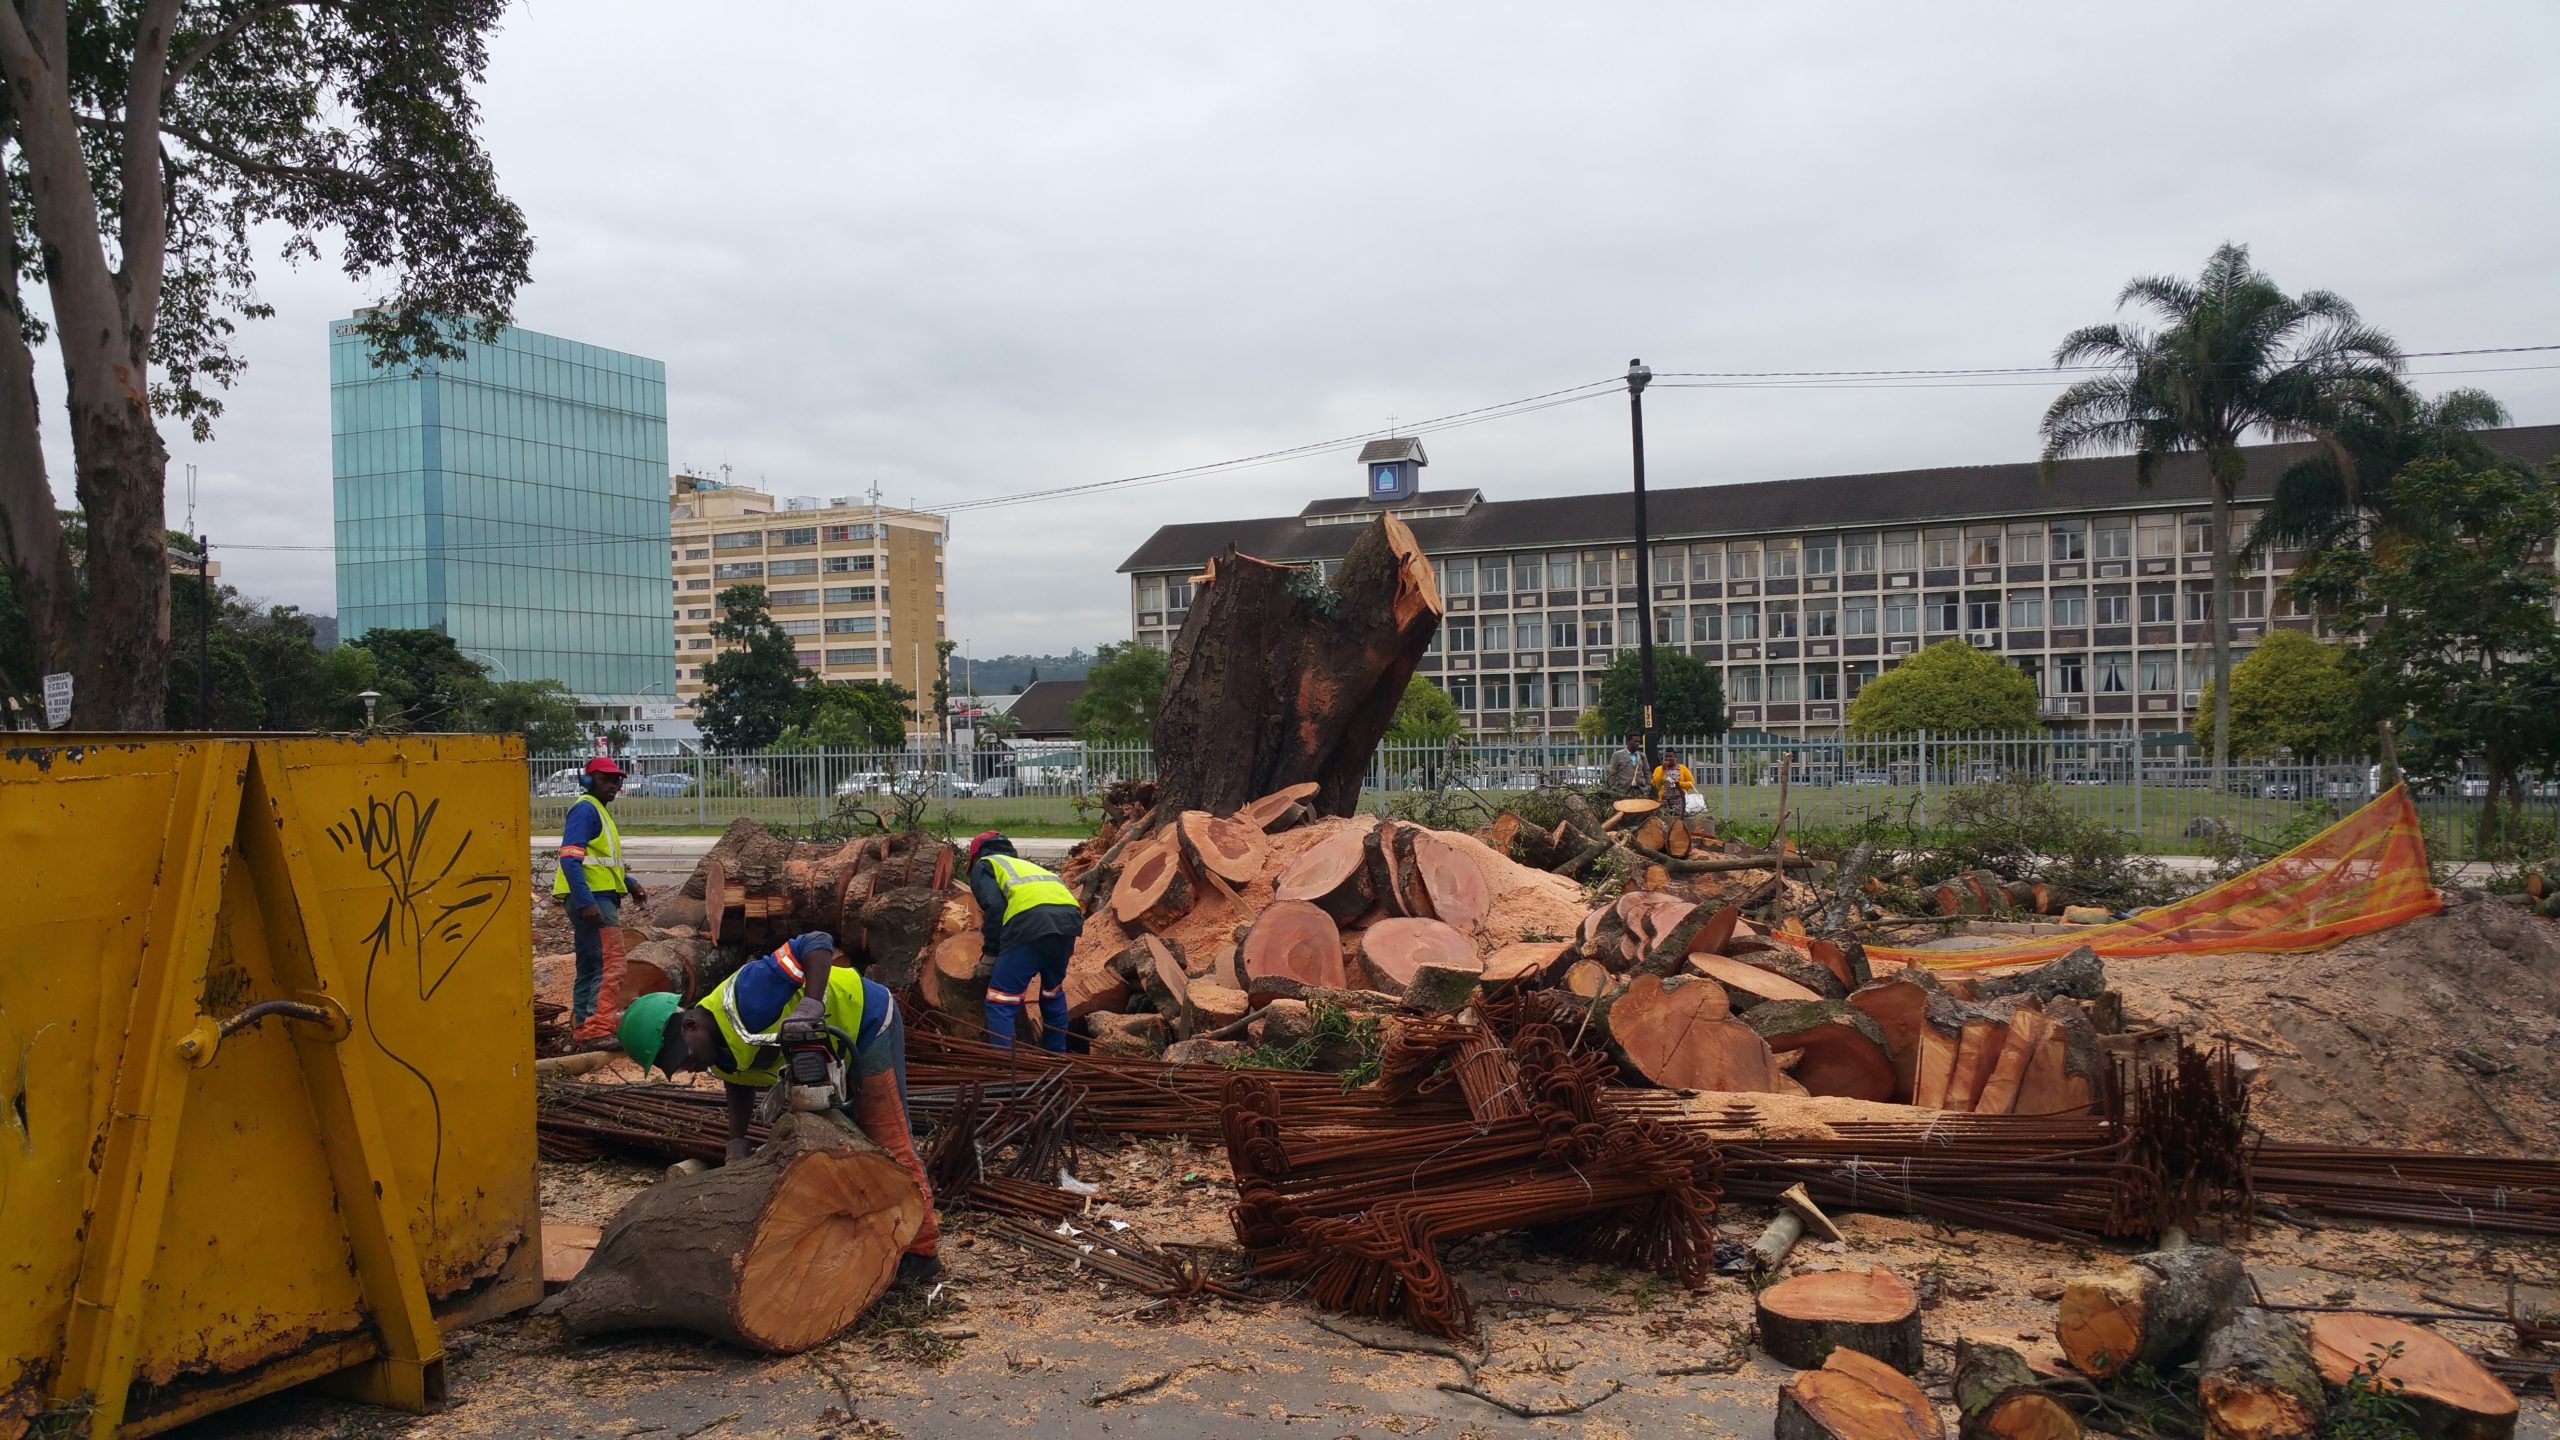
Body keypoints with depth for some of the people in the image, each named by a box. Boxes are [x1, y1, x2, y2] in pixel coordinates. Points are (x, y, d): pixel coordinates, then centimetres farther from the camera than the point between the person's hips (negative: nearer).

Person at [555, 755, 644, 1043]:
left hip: (600, 899, 11)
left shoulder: (598, 811, 20)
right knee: (611, 965, -15)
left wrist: (630, 884, 26)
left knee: (590, 966, 14)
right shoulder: (585, 809, -11)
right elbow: (570, 858, -21)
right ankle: (598, 1029, -19)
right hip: (591, 900, -11)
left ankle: (582, 1027, 20)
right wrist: (586, 902, -27)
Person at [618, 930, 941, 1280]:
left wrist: (810, 1006, -47)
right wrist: (737, 1141, 3)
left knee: (888, 1141, -6)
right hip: (834, 1050, 10)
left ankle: (922, 1253, 1)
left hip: (866, 1020, -9)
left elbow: (817, 943, -36)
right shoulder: (719, 1054, -3)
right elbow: (740, 1084, 16)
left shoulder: (742, 999, -32)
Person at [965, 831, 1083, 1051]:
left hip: (1031, 923, -7)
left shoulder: (984, 865, 21)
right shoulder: (1023, 864, 39)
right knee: (1053, 992, 29)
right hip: (1069, 916, 7)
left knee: (1000, 1002, 0)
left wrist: (991, 952, 10)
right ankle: (1057, 1057, 38)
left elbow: (994, 906, 1)